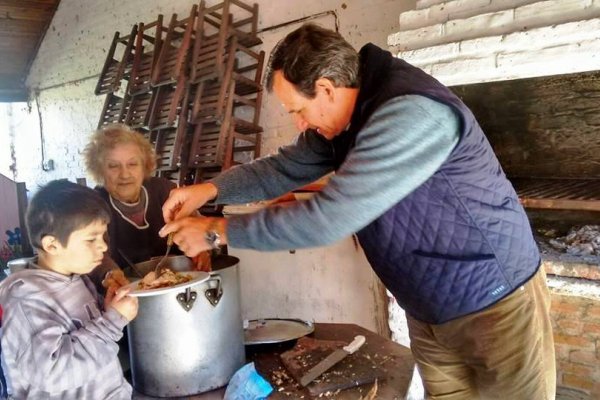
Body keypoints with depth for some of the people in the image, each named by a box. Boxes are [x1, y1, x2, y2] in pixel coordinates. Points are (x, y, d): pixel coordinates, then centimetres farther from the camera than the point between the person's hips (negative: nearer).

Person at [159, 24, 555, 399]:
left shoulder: (413, 113, -30)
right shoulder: (343, 116, -1)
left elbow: (330, 217, -33)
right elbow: (286, 167, 8)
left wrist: (219, 231, -23)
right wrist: (211, 189, -7)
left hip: (498, 306, -7)